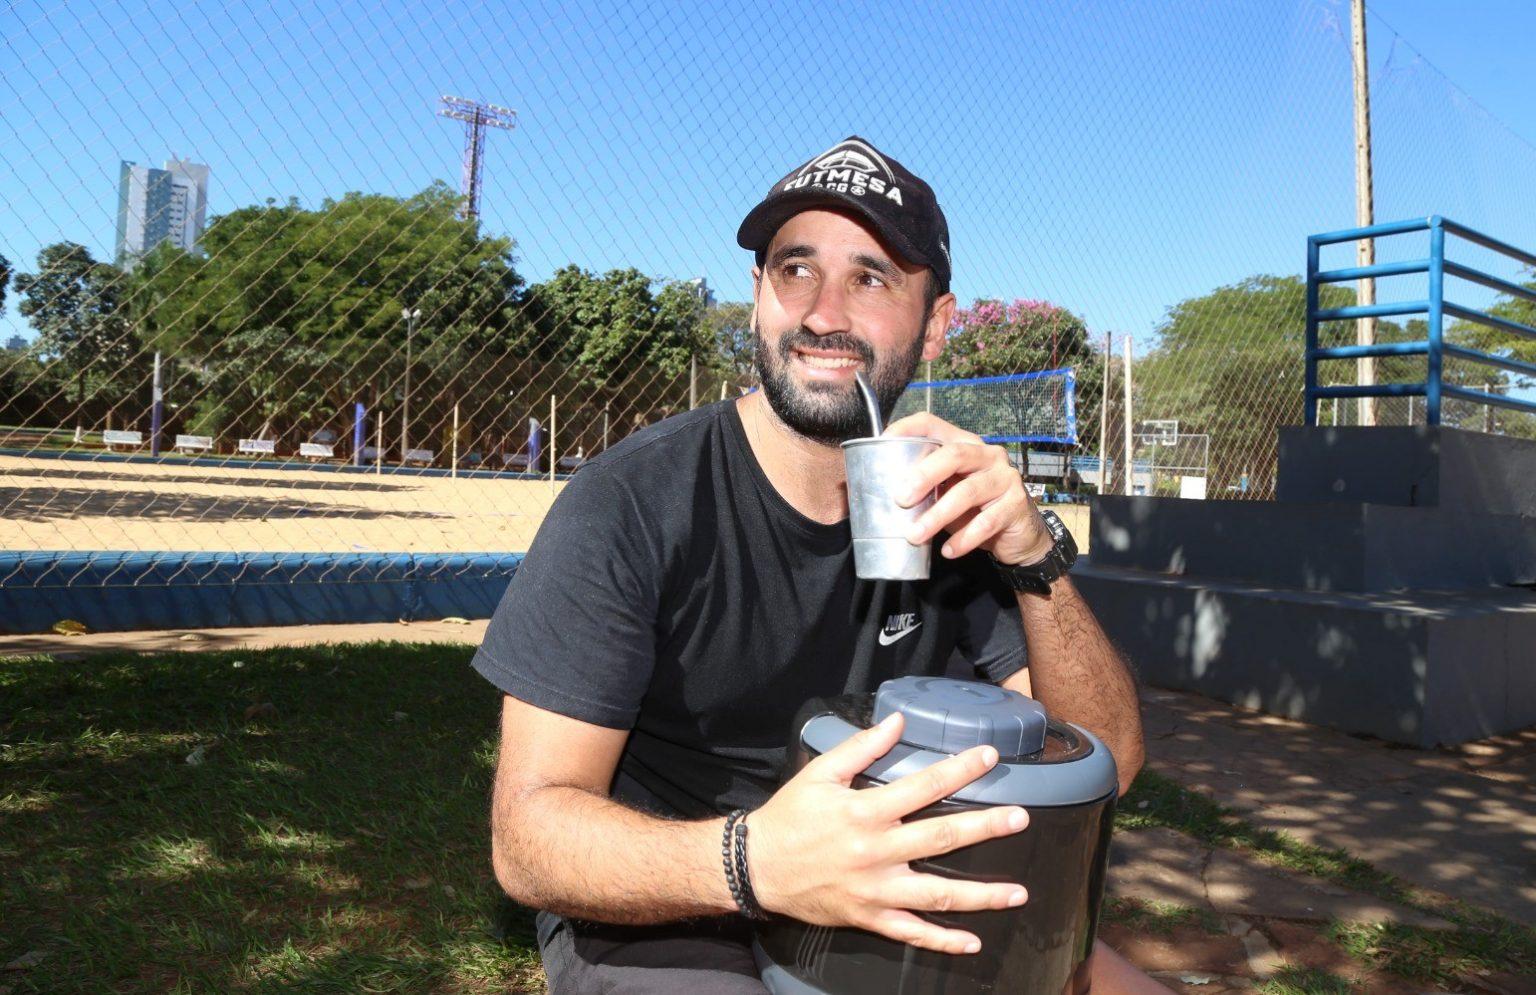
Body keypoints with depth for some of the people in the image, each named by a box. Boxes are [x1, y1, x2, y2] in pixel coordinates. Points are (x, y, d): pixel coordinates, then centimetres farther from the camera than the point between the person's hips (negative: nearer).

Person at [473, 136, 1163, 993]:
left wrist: (1035, 560, -25)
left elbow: (1106, 761, -7)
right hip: (660, 925, -3)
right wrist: (753, 860, -40)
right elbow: (528, 834, -21)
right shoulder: (630, 505, -19)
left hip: (884, 901, 4)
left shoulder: (950, 507, -6)